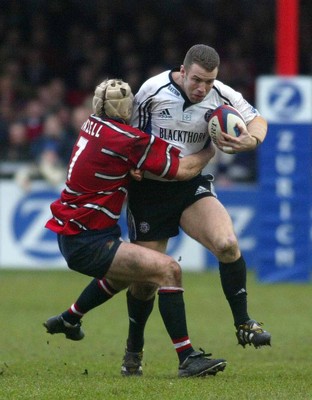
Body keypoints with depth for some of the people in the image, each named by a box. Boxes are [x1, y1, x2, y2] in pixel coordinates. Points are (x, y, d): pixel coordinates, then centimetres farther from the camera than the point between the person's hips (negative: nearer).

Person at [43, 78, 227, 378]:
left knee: (125, 272, 38)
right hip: (86, 243, -10)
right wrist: (214, 147, -1)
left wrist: (130, 171, 0)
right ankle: (187, 358, -23)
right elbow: (183, 170, -16)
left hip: (72, 233, 10)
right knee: (167, 270, -20)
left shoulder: (93, 126, 4)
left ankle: (68, 319, 55)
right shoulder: (124, 139, -20)